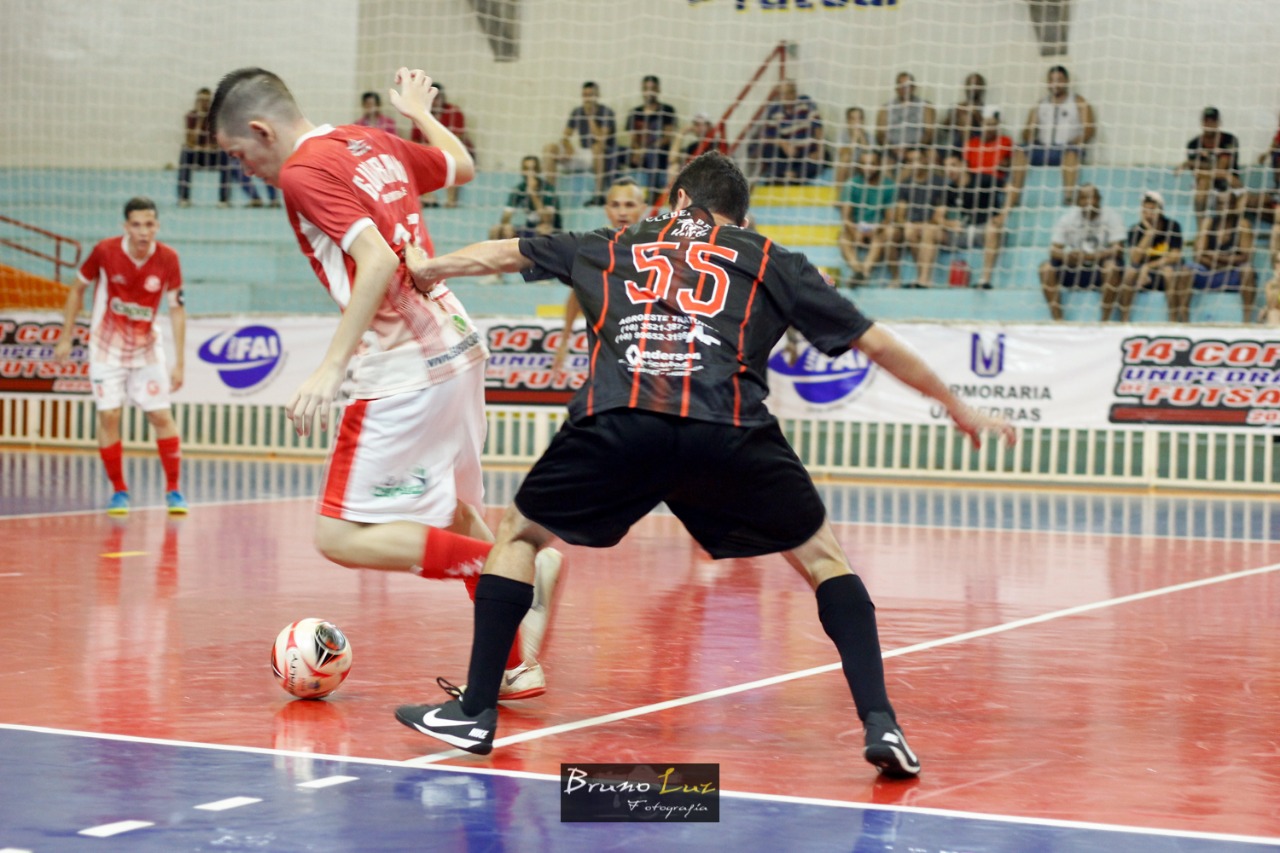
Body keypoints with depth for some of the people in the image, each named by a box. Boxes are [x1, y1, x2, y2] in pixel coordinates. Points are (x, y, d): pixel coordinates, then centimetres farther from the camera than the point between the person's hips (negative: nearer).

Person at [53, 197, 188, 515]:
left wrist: (179, 363, -11)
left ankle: (173, 489, 9)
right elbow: (77, 289, -2)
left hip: (146, 348, 1)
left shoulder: (168, 259, -14)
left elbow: (176, 309, -8)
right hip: (107, 347, -1)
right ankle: (118, 491, 5)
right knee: (109, 415, -8)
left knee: (161, 415, -4)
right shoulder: (105, 251, -17)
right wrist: (65, 338, -1)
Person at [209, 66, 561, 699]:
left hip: (405, 373, -9)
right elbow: (461, 166, 31)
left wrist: (331, 368, -23)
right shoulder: (372, 143, 13)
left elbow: (377, 259, -22)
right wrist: (420, 113, 50)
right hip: (459, 346, 9)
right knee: (454, 515, 21)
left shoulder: (303, 171, -10)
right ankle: (518, 664, 20)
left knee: (342, 537, -7)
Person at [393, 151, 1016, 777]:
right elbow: (877, 344, 30)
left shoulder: (616, 247, 32)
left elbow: (502, 253, 44)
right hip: (728, 431, 0)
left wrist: (416, 272, 62)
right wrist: (961, 411, 42)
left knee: (518, 533, 24)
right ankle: (880, 724, 5)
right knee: (822, 557, 19)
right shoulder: (771, 263, 27)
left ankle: (476, 712, 19)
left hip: (616, 422, 0)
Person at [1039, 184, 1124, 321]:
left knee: (1112, 266, -36)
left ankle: (1105, 321, -25)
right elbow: (1054, 250, -6)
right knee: (1046, 267, -23)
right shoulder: (1067, 218, -1)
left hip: (1100, 269, -2)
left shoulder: (1111, 216, -8)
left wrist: (1090, 256, -33)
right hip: (1073, 269, 2)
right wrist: (1068, 256, -31)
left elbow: (1118, 250, -17)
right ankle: (1058, 321, -22)